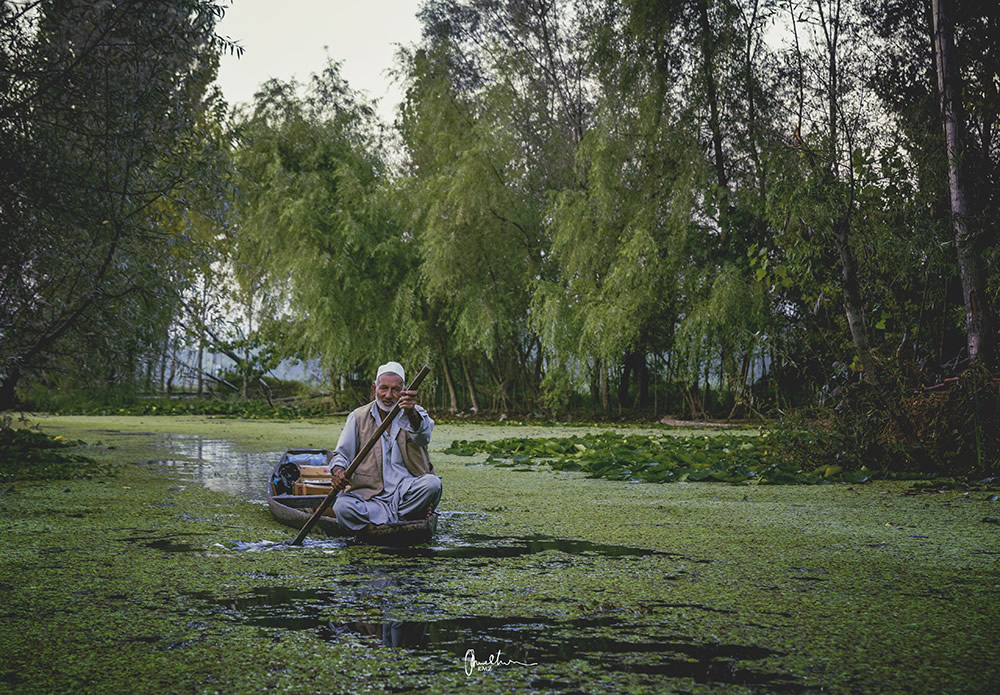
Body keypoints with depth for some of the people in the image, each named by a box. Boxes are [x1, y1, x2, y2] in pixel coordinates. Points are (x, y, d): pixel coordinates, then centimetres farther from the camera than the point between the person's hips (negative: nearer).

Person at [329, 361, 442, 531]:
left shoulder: (415, 414, 5)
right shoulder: (358, 418, 10)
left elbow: (423, 434, -19)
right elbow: (342, 453, 7)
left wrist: (411, 413, -44)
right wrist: (338, 470, -19)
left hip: (408, 493, 0)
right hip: (372, 496, 0)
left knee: (432, 484, -32)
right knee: (342, 506, -30)